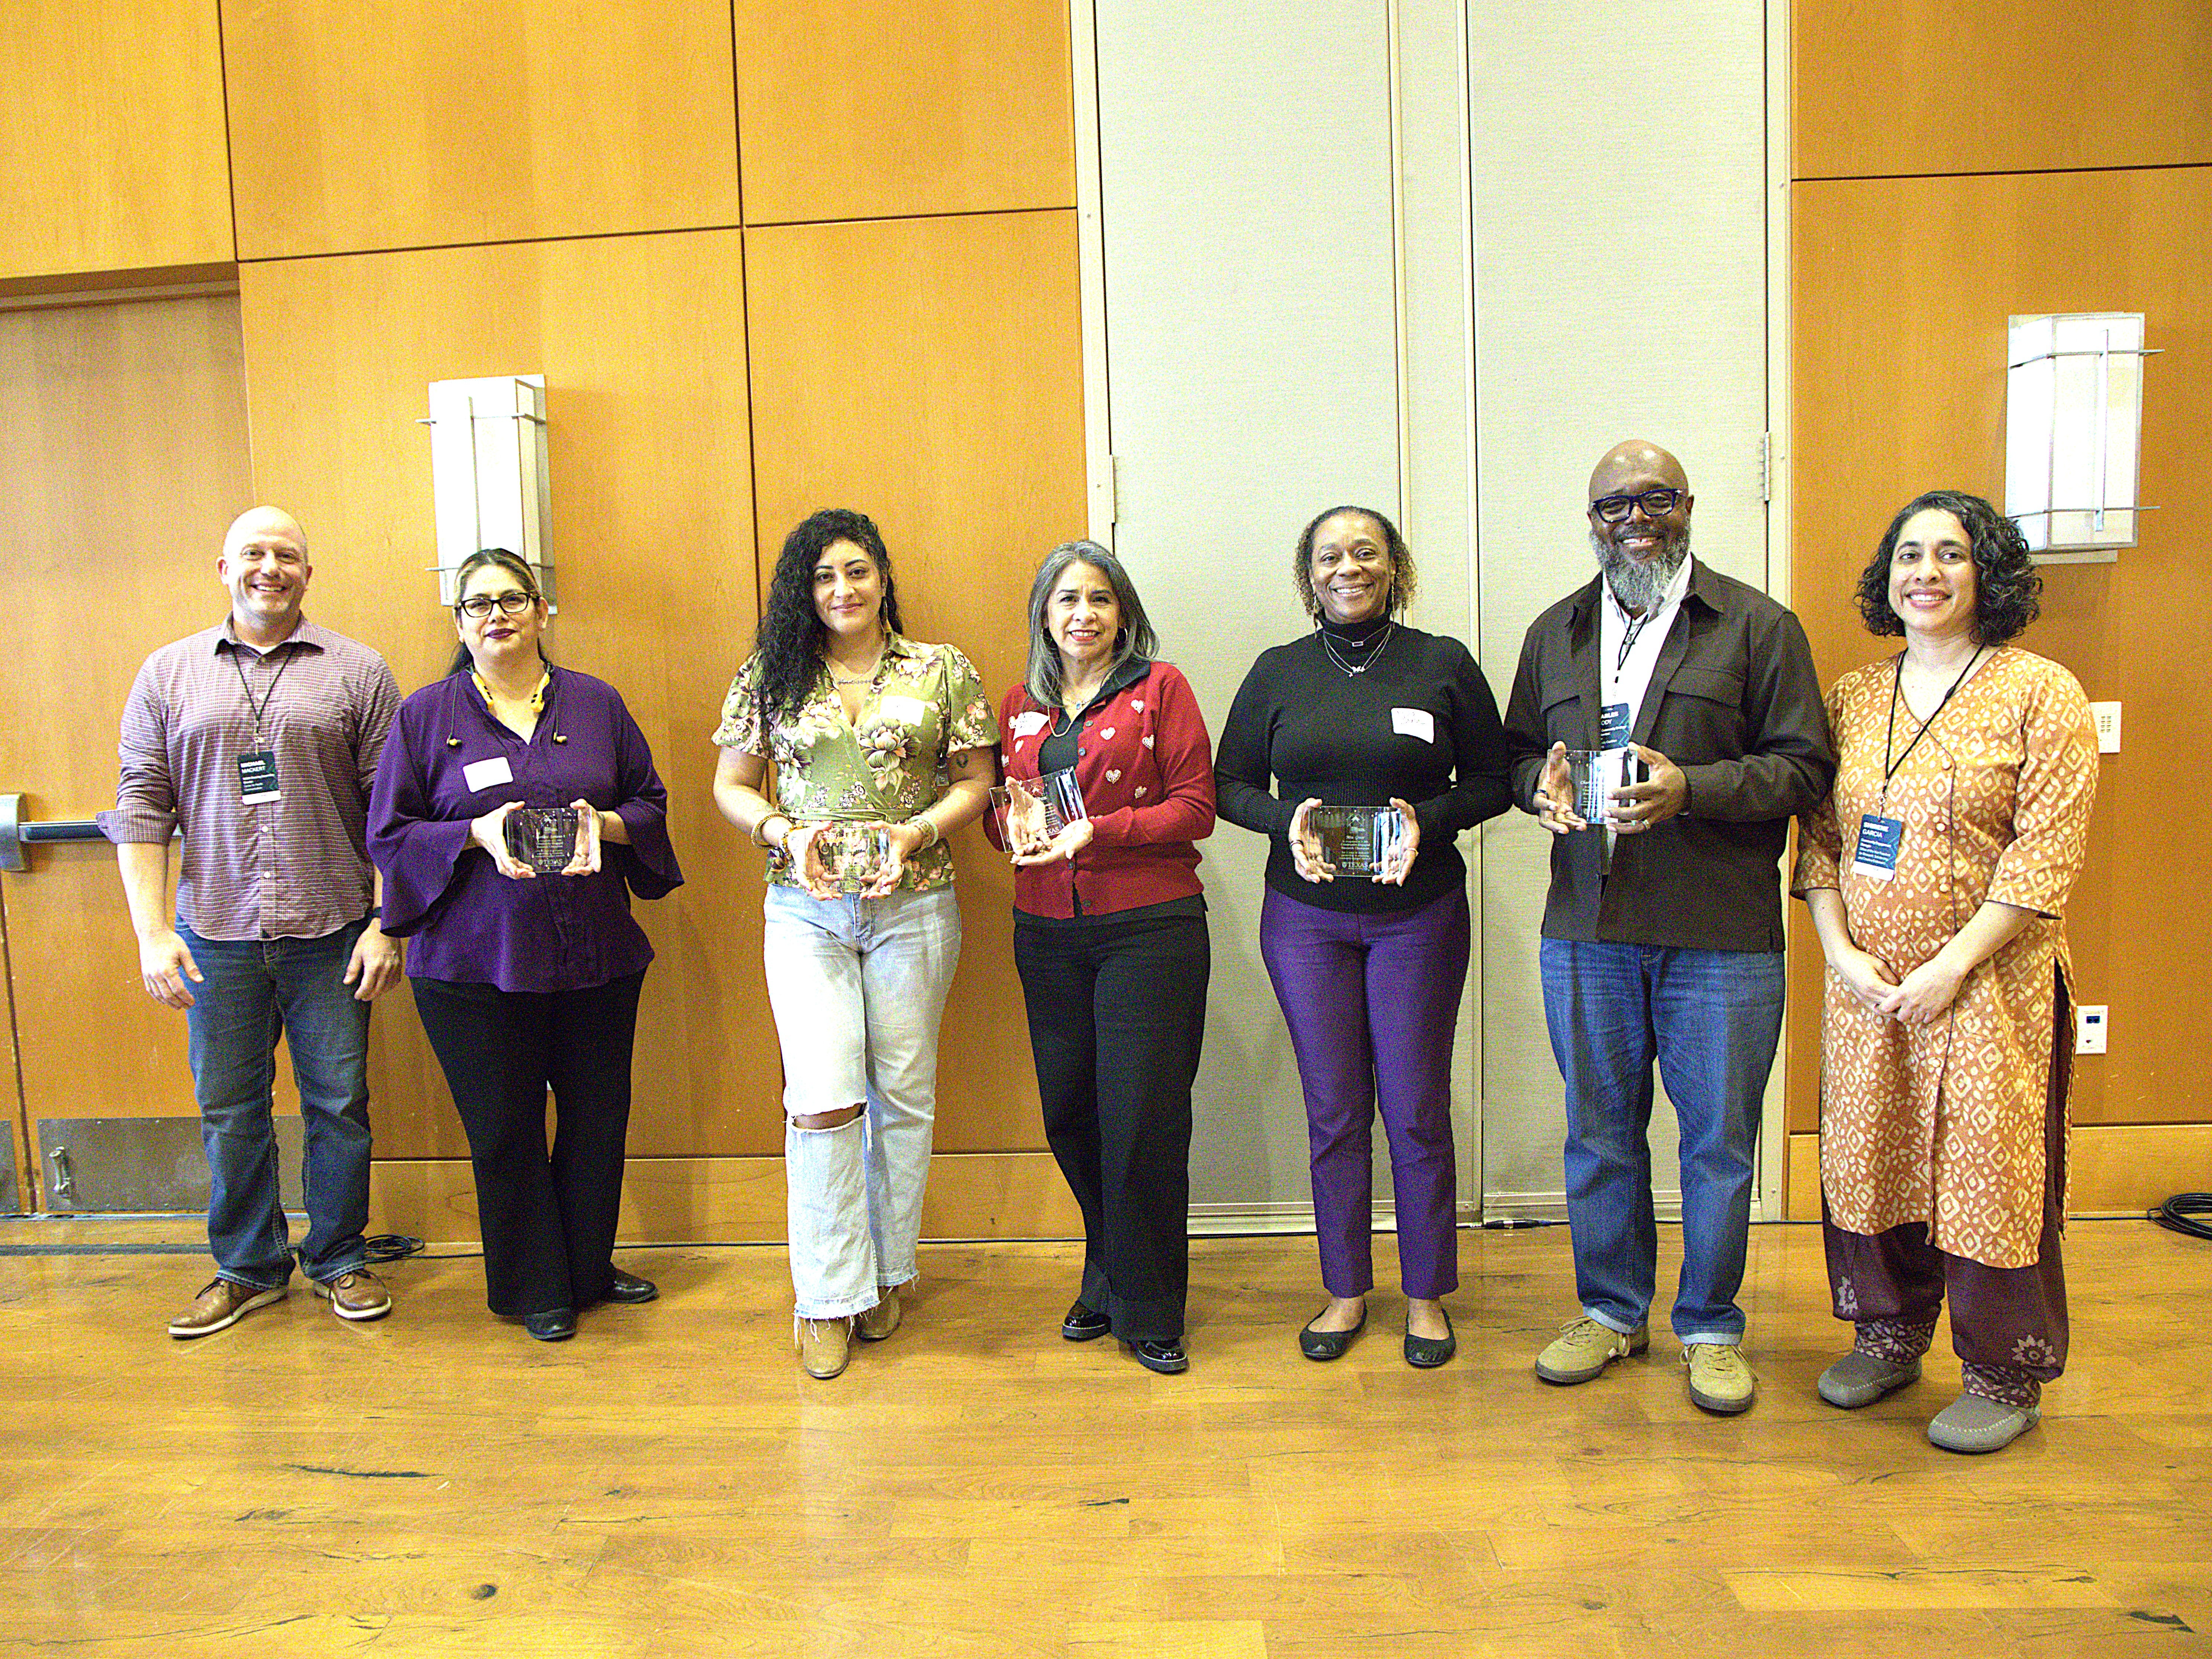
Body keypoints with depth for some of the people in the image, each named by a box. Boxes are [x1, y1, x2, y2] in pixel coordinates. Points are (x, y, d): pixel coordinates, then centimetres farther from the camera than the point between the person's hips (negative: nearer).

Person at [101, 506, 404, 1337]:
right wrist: (152, 932, -3)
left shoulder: (358, 671, 1)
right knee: (228, 1110, 11)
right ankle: (247, 1268, 28)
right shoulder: (169, 673, 7)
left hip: (332, 933, -1)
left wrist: (386, 923, -8)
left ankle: (339, 1261, 25)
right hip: (216, 934, 2)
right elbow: (142, 803, 4)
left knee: (339, 1104, 7)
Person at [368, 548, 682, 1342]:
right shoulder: (426, 715, 2)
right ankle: (535, 1289, 26)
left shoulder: (597, 704, 7)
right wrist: (479, 835, -16)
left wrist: (602, 824, -12)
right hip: (476, 961, -2)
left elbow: (650, 804, 10)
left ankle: (589, 1266, 33)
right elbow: (389, 834, 1)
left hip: (597, 955, 2)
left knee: (598, 1118, 12)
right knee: (505, 1128, 7)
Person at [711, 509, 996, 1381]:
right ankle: (826, 1296, 8)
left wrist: (919, 832, -13)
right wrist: (784, 831, -10)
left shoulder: (942, 671, 4)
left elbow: (977, 782, 5)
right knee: (824, 1101, -6)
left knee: (904, 1096, 8)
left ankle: (887, 1271, 26)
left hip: (915, 907, 0)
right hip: (806, 910, 0)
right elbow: (731, 785, 10)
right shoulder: (770, 677, 6)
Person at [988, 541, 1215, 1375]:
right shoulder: (1020, 703, 13)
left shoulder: (1160, 687, -1)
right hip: (1047, 931, 5)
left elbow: (1194, 807, -6)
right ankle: (1108, 1281, 32)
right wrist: (1013, 828, -5)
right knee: (1069, 1115, 10)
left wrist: (1096, 832, -17)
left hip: (1149, 928, -4)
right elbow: (999, 804, 19)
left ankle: (1149, 1311, 14)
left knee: (1143, 1119, -3)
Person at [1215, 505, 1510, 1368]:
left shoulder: (1444, 664, 1)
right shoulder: (1278, 672, 4)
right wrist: (1287, 821, -12)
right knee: (1333, 1110, 8)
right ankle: (1346, 1291, 24)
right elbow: (1228, 784, 7)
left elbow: (1492, 780, 4)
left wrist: (1428, 820, -15)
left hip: (1418, 915, -1)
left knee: (1417, 1110, 4)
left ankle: (1427, 1294, 23)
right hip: (1304, 918, 1)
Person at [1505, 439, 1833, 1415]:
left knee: (1718, 1139, 7)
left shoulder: (1757, 627, 1)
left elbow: (1803, 766, -3)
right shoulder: (1554, 634, 13)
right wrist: (1540, 786, -6)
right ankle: (1610, 1311, 30)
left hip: (1721, 937, -3)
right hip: (1586, 930, 3)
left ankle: (1710, 1328, 25)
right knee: (1599, 1131, 13)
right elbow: (1517, 752, 17)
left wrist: (1692, 789, -18)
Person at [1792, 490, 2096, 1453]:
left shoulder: (2040, 694, -5)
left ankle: (2005, 1374, 21)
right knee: (1868, 1156, 12)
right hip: (1866, 982, 5)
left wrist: (1950, 967, -17)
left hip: (1990, 984, -4)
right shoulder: (1852, 697, 9)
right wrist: (1841, 950, -5)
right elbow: (1819, 835, 8)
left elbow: (2046, 854, -12)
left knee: (1990, 1166, 3)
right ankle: (1891, 1333, 31)